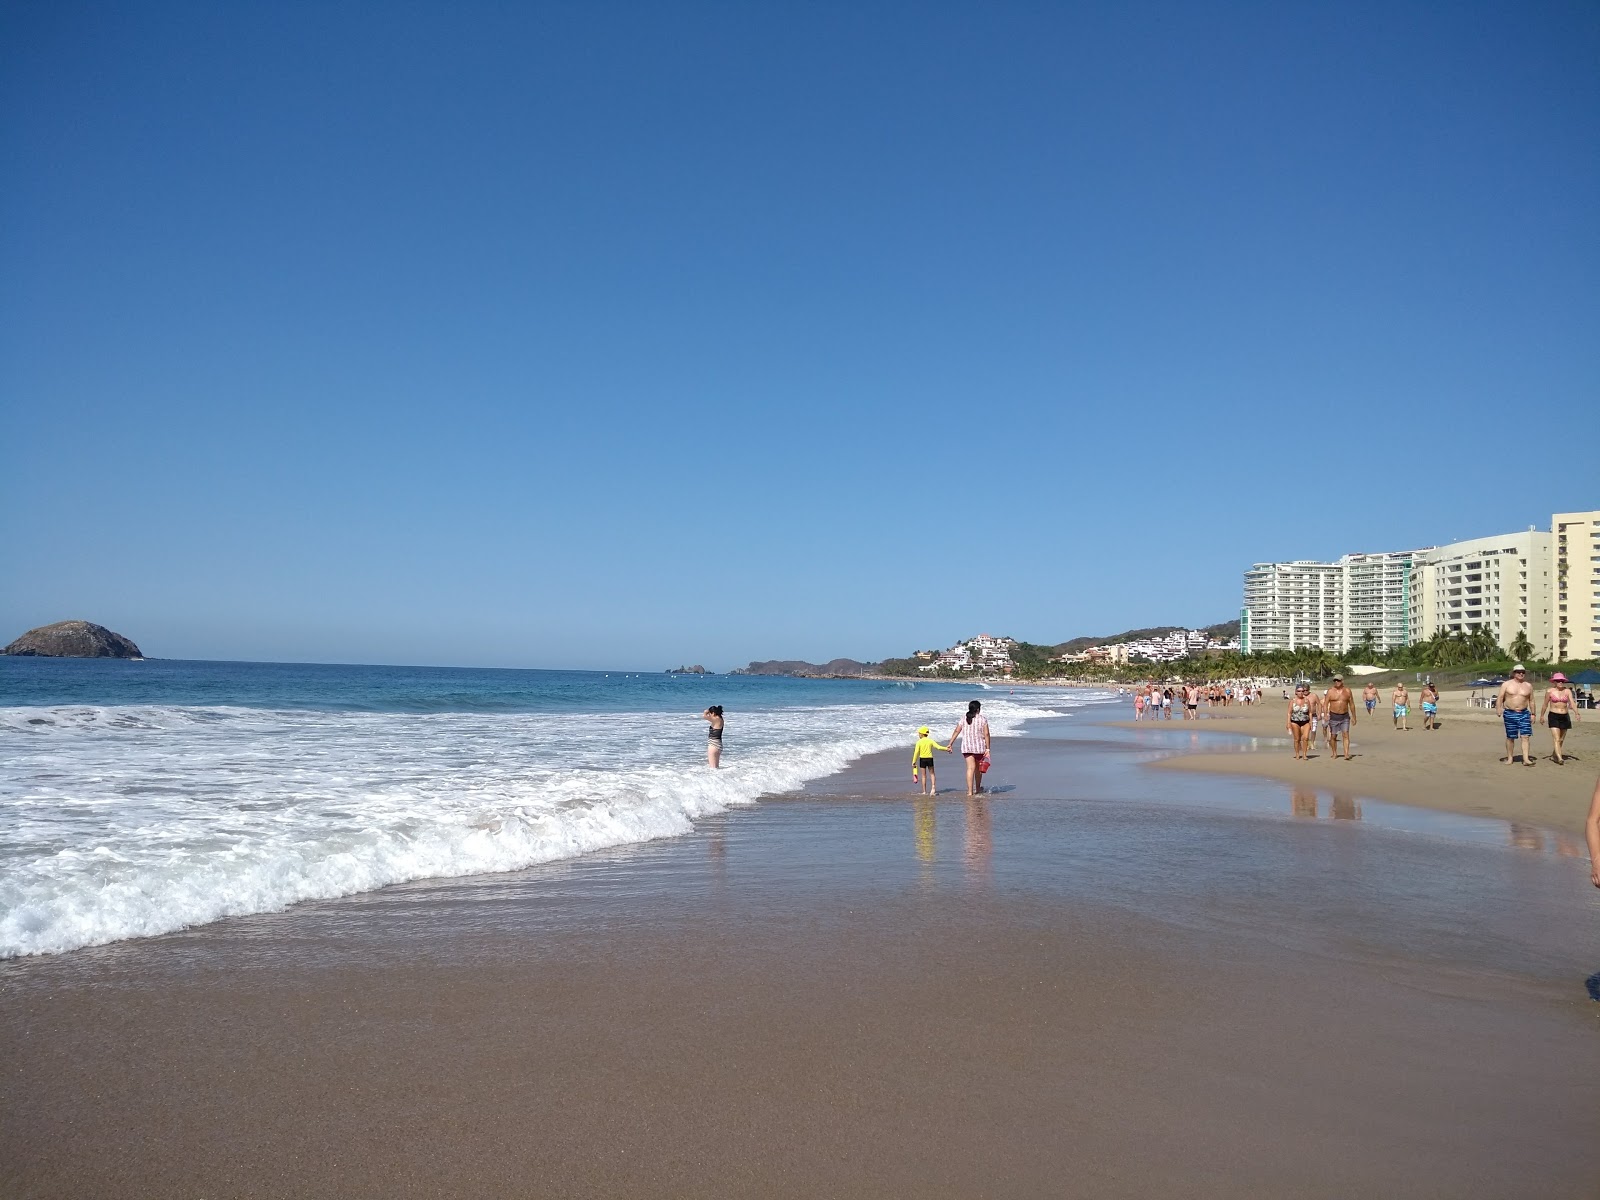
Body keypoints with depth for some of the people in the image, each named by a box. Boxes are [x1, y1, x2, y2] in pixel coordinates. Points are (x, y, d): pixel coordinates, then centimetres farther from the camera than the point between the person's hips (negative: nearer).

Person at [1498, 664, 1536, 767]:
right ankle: (1510, 758, 16)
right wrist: (1499, 709, -14)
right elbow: (1500, 698, 0)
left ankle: (1526, 759, -11)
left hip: (1524, 713, 1)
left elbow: (1531, 700, 15)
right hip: (1510, 714, -1)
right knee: (1510, 737, 5)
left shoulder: (1528, 686, 10)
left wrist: (1532, 714, 11)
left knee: (1525, 736, -9)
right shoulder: (1506, 684, 3)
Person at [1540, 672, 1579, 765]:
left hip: (1565, 716, 3)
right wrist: (1542, 716, 11)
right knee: (1556, 739, -14)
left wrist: (1576, 713, -25)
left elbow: (1572, 703, -9)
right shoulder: (1550, 691, -2)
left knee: (1561, 739, 14)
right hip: (1553, 716, -3)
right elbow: (1545, 705, 7)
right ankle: (1560, 759, -21)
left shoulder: (1567, 691, 2)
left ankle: (1554, 754, 35)